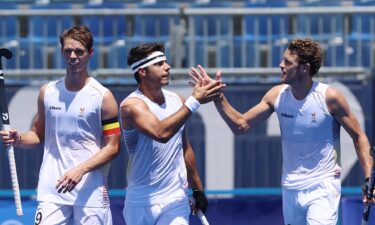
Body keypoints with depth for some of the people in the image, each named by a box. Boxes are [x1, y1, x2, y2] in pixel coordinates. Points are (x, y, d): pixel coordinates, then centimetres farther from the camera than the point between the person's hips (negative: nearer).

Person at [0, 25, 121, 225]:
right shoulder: (47, 92, 9)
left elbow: (112, 147, -5)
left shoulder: (102, 96, -3)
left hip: (90, 191, -3)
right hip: (51, 191, 3)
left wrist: (80, 170, -18)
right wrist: (19, 140, -4)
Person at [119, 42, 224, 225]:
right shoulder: (132, 105, -13)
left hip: (175, 201, 3)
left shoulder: (176, 101, 6)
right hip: (140, 202, -3)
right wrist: (195, 101, -31)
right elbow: (161, 133, -32)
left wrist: (198, 189, 23)